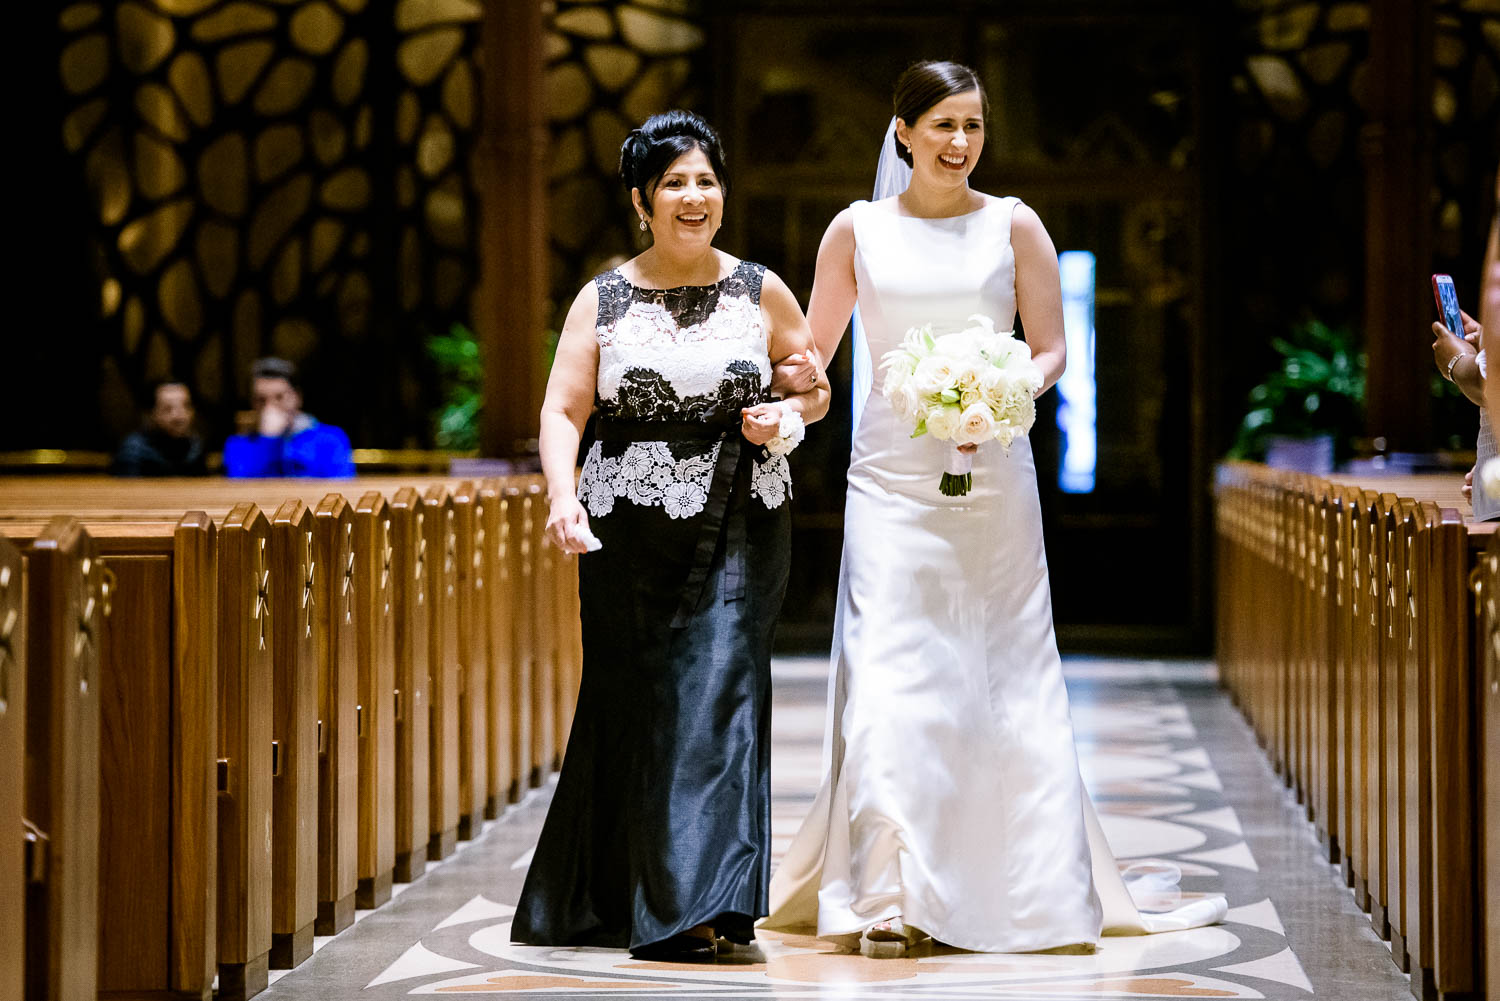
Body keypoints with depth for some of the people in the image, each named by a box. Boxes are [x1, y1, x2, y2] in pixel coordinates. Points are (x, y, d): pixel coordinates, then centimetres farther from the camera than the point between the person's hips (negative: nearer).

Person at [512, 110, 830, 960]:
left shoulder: (761, 292, 5)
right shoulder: (604, 300, 4)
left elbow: (818, 387, 15)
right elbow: (563, 411, -2)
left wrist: (784, 419, -7)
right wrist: (563, 495, -19)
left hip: (737, 525, -1)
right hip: (629, 530, 1)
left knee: (717, 687, -10)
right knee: (633, 702, 6)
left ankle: (697, 903, -11)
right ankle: (618, 896, 22)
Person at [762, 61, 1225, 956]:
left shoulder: (1014, 226, 5)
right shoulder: (857, 230, 6)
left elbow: (1052, 350, 5)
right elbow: (814, 353, 13)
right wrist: (780, 383, -8)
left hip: (993, 475, 1)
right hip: (891, 475, 0)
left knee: (1009, 676, 3)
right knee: (891, 673, -9)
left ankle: (1040, 887, 12)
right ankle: (888, 897, -6)